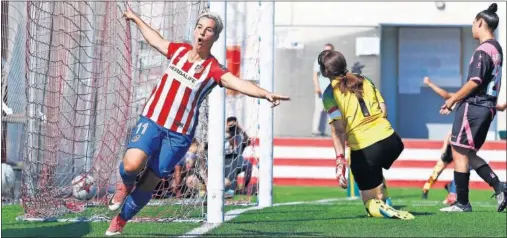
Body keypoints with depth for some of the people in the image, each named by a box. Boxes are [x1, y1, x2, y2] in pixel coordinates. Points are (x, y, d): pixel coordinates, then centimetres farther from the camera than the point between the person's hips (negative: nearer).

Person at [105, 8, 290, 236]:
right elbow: (155, 40, 26)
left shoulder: (213, 69, -10)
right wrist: (136, 19, 40)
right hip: (151, 121, 2)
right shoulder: (179, 50, 4)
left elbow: (239, 83, -28)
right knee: (132, 164, -23)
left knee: (148, 183, 3)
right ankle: (126, 185, 15)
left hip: (178, 134, -2)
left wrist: (266, 94, -47)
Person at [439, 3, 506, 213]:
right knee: (468, 154, 17)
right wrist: (457, 98, 20)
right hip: (487, 107, 9)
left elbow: (474, 82, -21)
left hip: (473, 107, -9)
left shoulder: (483, 50, -15)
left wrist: (453, 99, -10)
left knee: (459, 152, -2)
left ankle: (462, 203, 0)